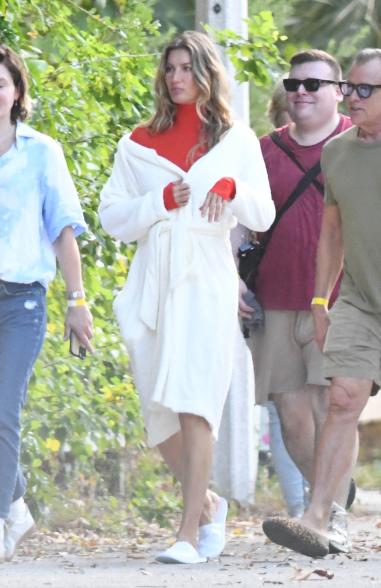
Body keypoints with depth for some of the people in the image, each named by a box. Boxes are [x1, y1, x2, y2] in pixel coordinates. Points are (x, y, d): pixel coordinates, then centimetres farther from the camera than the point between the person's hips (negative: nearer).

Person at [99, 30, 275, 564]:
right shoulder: (140, 144, 14)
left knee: (193, 402, -17)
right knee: (159, 416, 2)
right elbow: (112, 216, 8)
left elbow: (263, 217, 6)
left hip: (206, 281, -3)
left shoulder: (236, 140, 10)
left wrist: (232, 187, -13)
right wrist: (160, 200, -7)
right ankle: (208, 504, 26)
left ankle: (191, 533, -19)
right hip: (153, 281, 3)